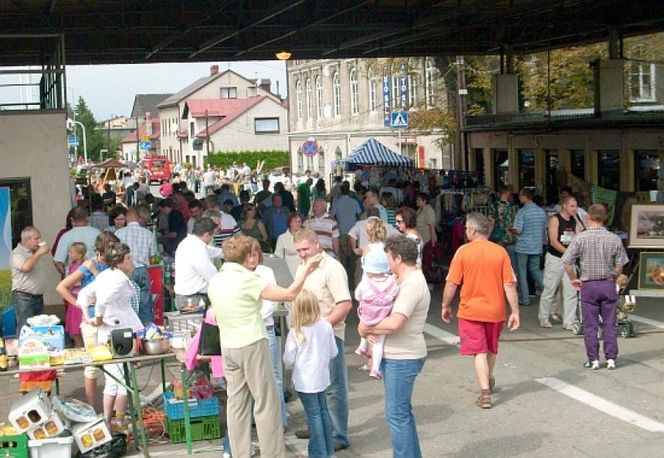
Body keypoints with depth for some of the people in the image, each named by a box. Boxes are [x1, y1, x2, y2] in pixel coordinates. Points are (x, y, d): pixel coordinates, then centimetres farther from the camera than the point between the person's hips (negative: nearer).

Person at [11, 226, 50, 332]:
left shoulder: (35, 252, 14)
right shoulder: (17, 253, -12)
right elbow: (25, 267, -31)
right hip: (24, 298, -8)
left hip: (38, 297, 8)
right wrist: (39, 253, -22)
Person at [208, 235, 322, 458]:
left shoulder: (215, 281, 7)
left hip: (228, 347, 7)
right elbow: (289, 294, -14)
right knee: (266, 401, 1)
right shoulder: (247, 280, -15)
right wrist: (306, 269, -3)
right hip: (252, 345, -7)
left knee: (237, 402, 10)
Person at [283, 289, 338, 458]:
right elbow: (333, 352, 3)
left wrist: (288, 363, 11)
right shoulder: (326, 326, -7)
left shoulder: (295, 332, -18)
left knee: (313, 415, 2)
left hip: (304, 381, -5)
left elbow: (288, 360, -11)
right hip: (322, 377, 5)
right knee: (323, 411, 18)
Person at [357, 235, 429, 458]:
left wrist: (365, 328, -14)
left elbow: (394, 323, -29)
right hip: (396, 356, 11)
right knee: (402, 412, 20)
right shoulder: (405, 280, 12)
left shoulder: (412, 284, -20)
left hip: (403, 358, -11)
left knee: (397, 414, -4)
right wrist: (370, 330, -7)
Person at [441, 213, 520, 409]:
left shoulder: (463, 251, -11)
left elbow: (452, 283, -9)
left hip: (470, 310, -3)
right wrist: (515, 312, -1)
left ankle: (485, 393, -8)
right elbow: (509, 285, -7)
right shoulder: (500, 252, -5)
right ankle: (489, 381, 44)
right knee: (491, 348, 22)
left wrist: (445, 306, 5)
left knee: (479, 351, 1)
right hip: (495, 310, 3)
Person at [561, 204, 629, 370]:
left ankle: (593, 360, 9)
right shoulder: (614, 239, -4)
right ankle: (611, 358, 12)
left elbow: (567, 262, -12)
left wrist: (574, 279, 2)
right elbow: (619, 266, 0)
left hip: (588, 286, -1)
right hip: (608, 284, 2)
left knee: (590, 325, 6)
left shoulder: (581, 238, -9)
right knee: (610, 324, 10)